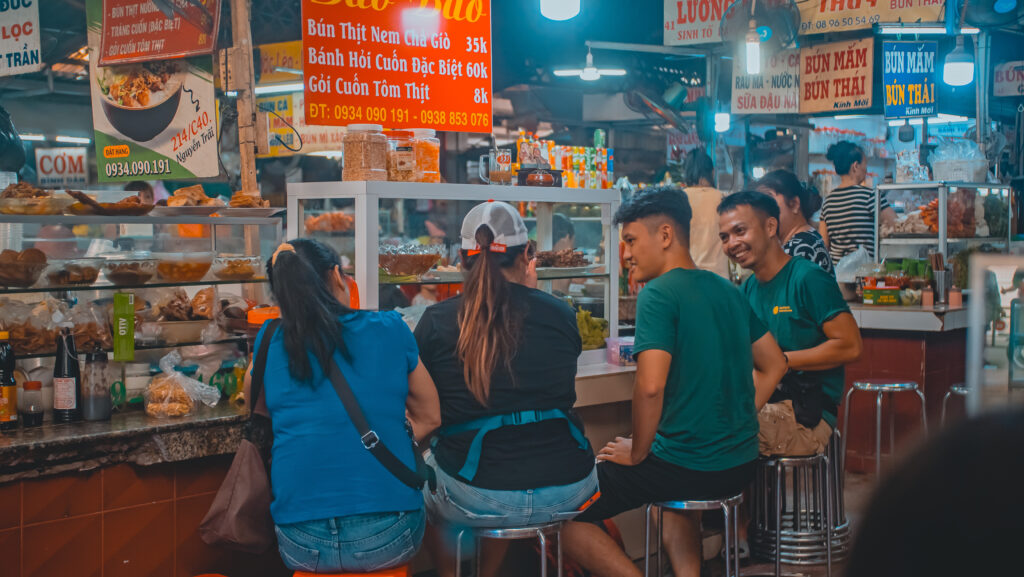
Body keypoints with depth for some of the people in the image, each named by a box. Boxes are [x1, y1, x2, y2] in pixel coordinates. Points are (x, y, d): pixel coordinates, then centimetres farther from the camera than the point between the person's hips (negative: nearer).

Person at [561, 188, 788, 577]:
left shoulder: (658, 295, -15)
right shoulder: (729, 291, 10)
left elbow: (650, 386, -25)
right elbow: (773, 366, 19)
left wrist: (637, 453, -10)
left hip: (686, 468, -8)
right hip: (741, 465, 8)